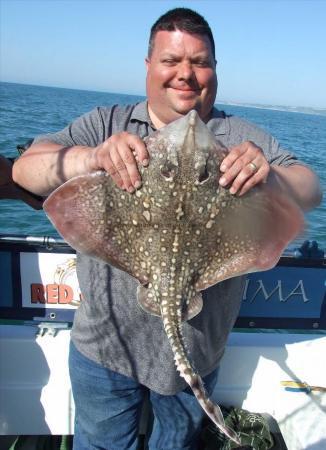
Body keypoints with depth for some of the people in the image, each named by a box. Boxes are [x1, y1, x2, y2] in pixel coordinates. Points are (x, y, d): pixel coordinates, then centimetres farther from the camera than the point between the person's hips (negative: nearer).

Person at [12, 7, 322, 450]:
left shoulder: (243, 139, -3)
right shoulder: (105, 125, -4)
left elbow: (310, 192, -11)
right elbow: (26, 169, -14)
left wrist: (269, 175, -34)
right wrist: (94, 157, -35)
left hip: (198, 349, 1)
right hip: (105, 343, 0)